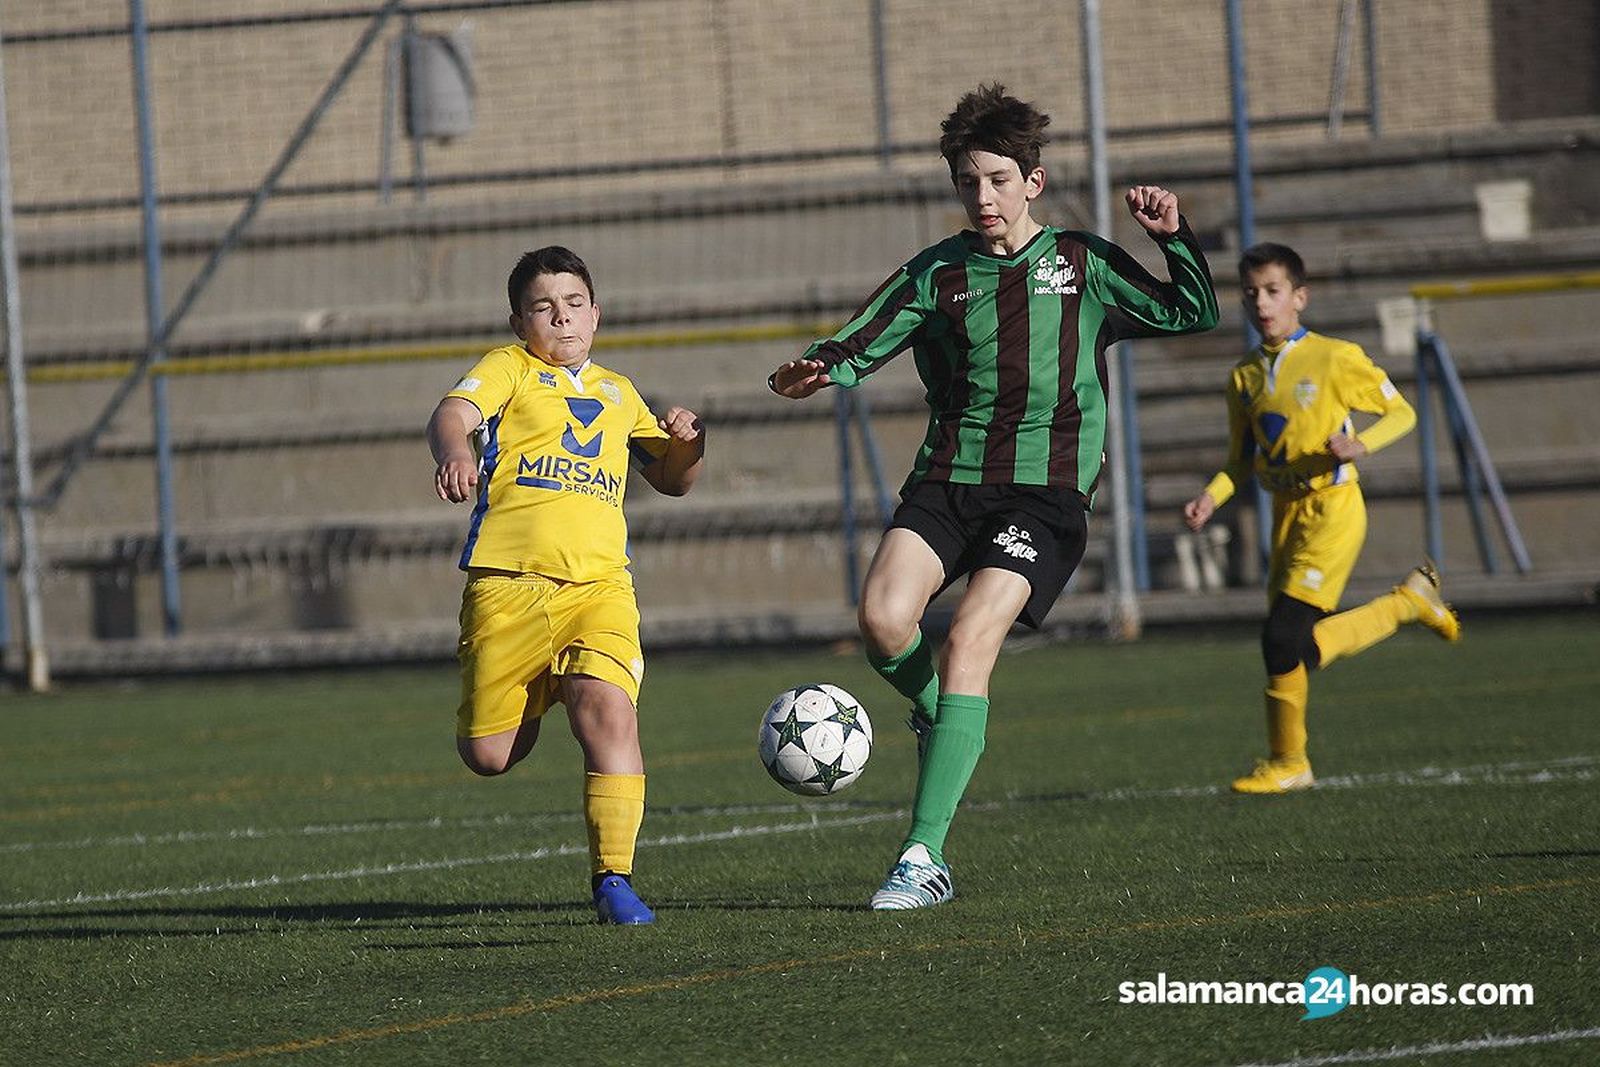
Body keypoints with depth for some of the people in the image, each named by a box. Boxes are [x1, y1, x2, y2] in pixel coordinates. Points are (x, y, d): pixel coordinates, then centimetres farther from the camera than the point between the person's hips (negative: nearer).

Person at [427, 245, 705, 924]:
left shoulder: (618, 394, 25)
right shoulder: (510, 369, 11)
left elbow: (671, 480, 34)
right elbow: (451, 414, -9)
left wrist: (687, 444, 10)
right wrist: (453, 453, -33)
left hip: (598, 585, 2)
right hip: (506, 582, -2)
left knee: (608, 712, -22)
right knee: (488, 756, -3)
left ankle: (613, 879, -16)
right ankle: (531, 703, 33)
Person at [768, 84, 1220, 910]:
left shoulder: (1081, 264, 9)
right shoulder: (937, 274, 11)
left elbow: (1192, 315, 13)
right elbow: (862, 345, 1)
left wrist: (1174, 238, -2)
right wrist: (817, 371, -21)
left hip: (1044, 491, -2)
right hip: (947, 479, 2)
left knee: (968, 641, -20)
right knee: (883, 620, -23)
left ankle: (926, 857, -17)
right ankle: (937, 715, 15)